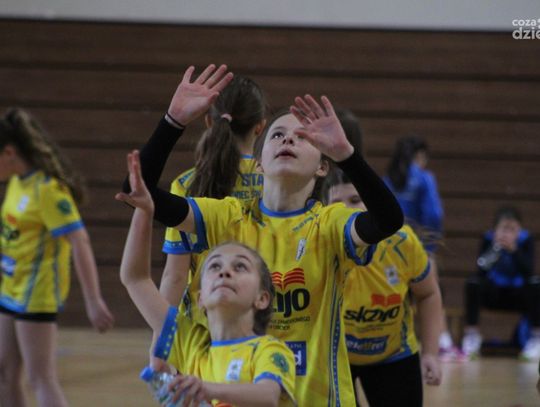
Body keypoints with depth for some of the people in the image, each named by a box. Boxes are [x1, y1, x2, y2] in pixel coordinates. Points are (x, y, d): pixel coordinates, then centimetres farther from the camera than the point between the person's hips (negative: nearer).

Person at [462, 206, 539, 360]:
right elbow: (481, 271, -21)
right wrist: (495, 248, -34)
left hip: (518, 295, 0)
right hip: (494, 294, 1)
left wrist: (514, 249, -35)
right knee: (473, 283, -28)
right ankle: (472, 334, -19)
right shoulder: (488, 239, -10)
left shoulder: (526, 240, -11)